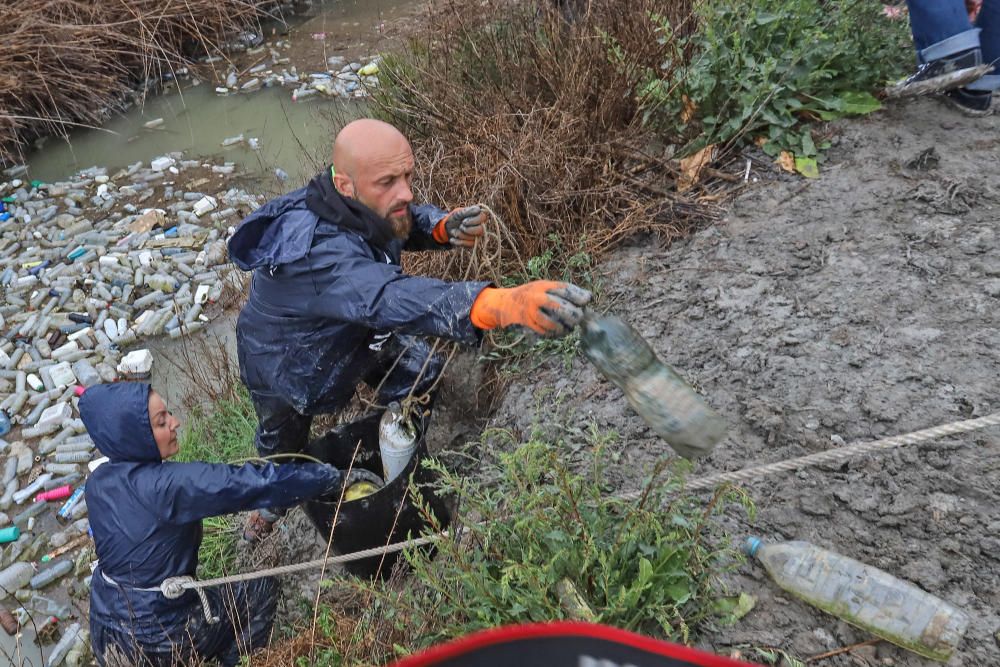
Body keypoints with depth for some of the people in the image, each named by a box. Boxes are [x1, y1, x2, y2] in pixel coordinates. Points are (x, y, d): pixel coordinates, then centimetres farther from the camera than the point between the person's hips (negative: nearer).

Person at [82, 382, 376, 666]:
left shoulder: (98, 483, -5)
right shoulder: (165, 484, -29)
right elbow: (253, 484, -31)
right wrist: (334, 477, -23)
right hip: (158, 640, -7)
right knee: (261, 589, 11)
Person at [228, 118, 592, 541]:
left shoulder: (363, 204, -25)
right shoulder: (316, 251, -48)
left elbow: (410, 222, -4)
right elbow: (389, 297, -65)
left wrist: (445, 226, -31)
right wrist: (504, 304, -82)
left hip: (354, 334, 6)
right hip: (286, 367, -5)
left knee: (421, 372, 1)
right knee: (282, 449, 20)